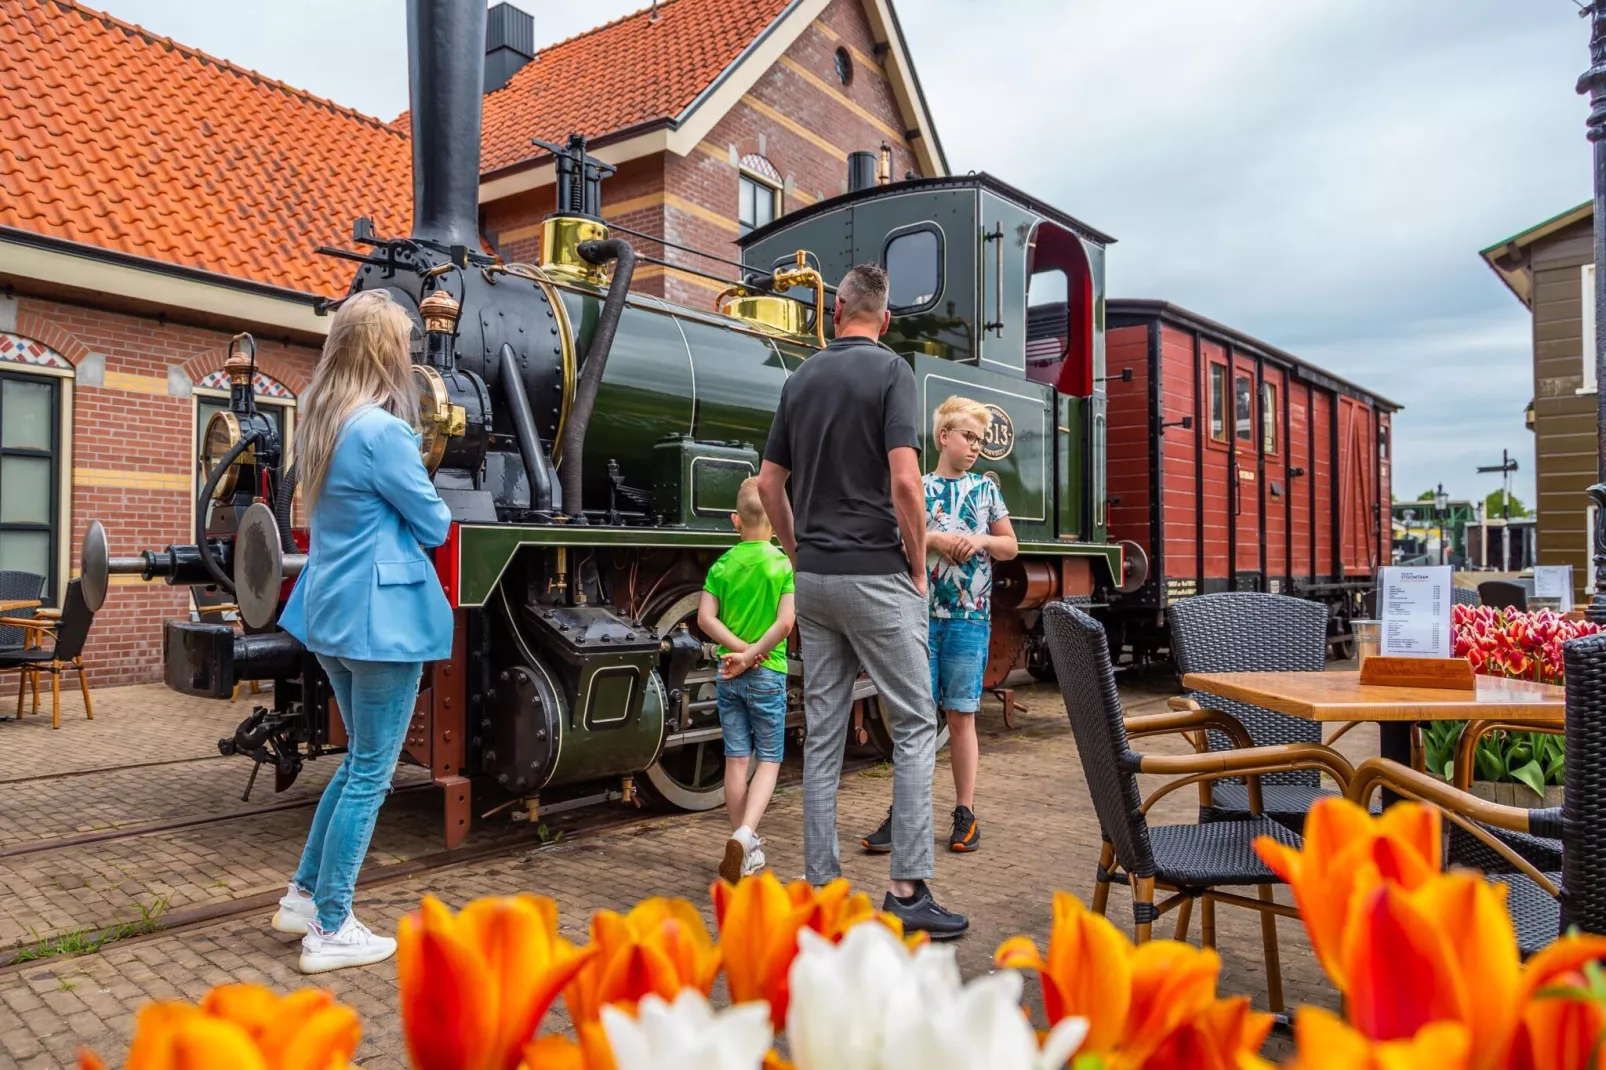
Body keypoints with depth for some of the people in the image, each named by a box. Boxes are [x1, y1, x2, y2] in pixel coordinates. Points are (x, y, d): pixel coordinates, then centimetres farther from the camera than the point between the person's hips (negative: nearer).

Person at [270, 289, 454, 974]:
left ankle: (304, 896, 29)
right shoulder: (382, 429, -18)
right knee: (370, 774, 3)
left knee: (359, 760, 22)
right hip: (384, 619, -9)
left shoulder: (321, 422, 8)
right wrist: (434, 514, 11)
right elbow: (434, 526, -8)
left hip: (330, 615, 9)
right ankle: (329, 932, 13)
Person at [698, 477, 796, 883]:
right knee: (769, 760, 7)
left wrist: (741, 648, -10)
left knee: (736, 759, 9)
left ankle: (746, 852, 17)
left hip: (729, 674, 3)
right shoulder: (784, 564, -8)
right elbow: (786, 622, -18)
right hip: (768, 673, -3)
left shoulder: (723, 564, 1)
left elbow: (706, 617, -8)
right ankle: (744, 834, -14)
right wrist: (753, 654, -12)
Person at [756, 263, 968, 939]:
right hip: (875, 575, -6)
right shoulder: (890, 370, -7)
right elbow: (904, 481, -18)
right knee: (914, 727, 2)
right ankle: (908, 888, 2)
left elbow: (769, 484, 12)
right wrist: (918, 569, -5)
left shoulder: (800, 379, 11)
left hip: (813, 578, 6)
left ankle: (821, 883, 16)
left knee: (823, 733, 10)